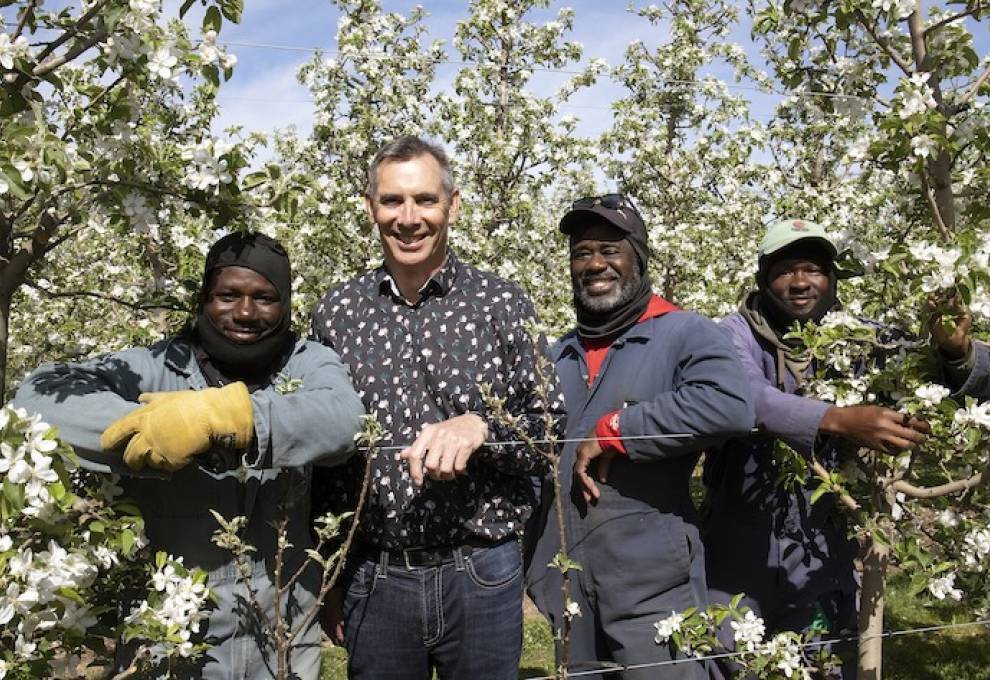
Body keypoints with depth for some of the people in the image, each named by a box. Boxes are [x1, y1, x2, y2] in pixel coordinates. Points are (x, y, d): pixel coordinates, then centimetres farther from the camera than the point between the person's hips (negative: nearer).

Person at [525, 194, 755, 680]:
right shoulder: (557, 355, 13)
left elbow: (729, 405, -26)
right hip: (565, 582, 6)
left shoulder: (683, 334, -6)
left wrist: (613, 431, -19)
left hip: (652, 582, -5)